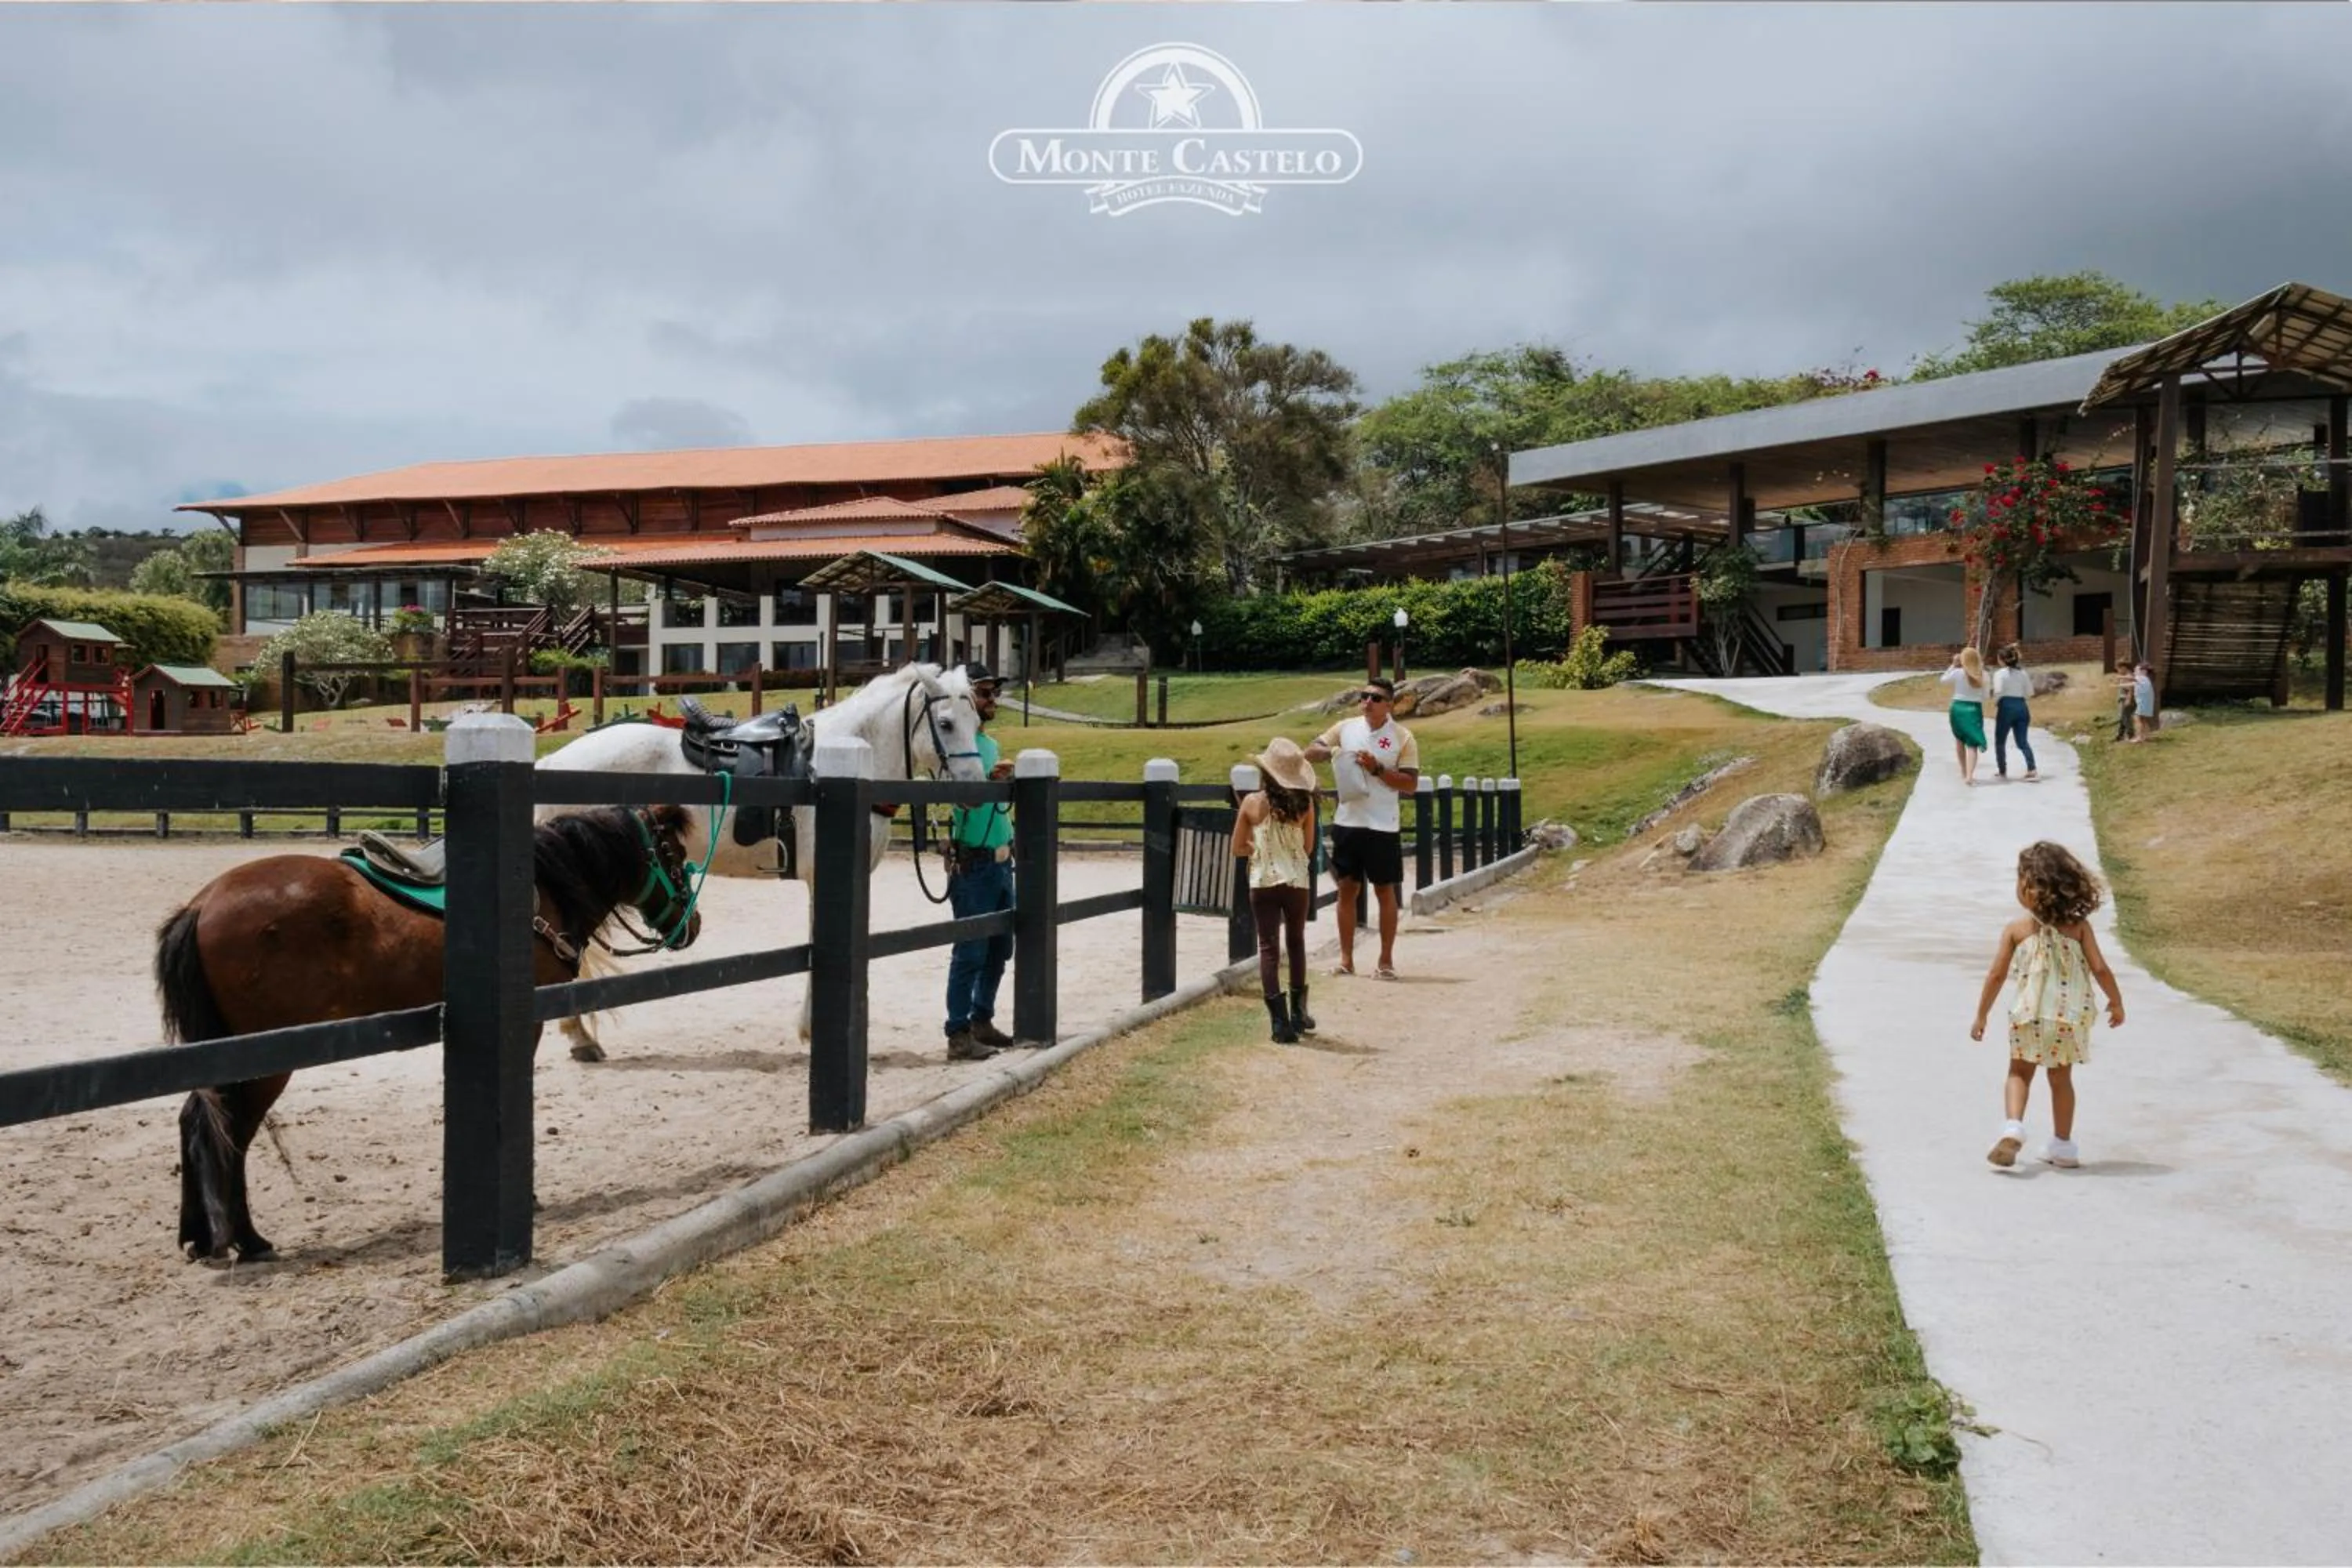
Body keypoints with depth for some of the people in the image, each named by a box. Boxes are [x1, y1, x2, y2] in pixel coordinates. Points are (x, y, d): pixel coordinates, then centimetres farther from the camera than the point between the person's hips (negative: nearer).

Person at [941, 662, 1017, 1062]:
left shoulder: (991, 743, 13)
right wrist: (990, 781, -44)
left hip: (1000, 861, 9)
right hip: (973, 864, -9)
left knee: (999, 949, 15)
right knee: (970, 952, -7)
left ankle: (982, 1021, 26)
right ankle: (959, 1036, -3)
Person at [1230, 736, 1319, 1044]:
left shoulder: (1252, 802, -8)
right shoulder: (1305, 803, -6)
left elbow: (1238, 848, 0)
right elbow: (1308, 847, 4)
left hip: (1263, 883, -2)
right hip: (1297, 882, 2)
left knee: (1269, 948, 4)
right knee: (1296, 943, 21)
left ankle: (1281, 1022, -4)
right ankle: (1298, 1013, 30)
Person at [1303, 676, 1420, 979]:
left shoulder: (1402, 738, -3)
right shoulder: (1346, 728, 5)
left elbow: (1411, 784, -6)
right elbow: (1309, 753, 5)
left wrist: (1377, 769, -17)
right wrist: (1329, 752, -15)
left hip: (1383, 827, -3)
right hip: (1347, 822, 3)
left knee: (1385, 891, 4)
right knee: (1347, 889, 6)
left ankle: (1386, 960, 13)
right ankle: (1346, 959, 14)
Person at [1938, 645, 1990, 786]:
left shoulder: (1957, 673, -9)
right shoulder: (1982, 675, -2)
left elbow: (1943, 680, 9)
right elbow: (1984, 696, 2)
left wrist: (1953, 665, 9)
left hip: (1958, 708, 0)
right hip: (1975, 709, 0)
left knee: (1959, 740, 21)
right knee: (1972, 744, -3)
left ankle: (1964, 773, 30)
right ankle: (1969, 775, -20)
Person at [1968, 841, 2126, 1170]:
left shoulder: (2016, 930, -7)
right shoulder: (2079, 927, -4)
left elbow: (1996, 975, -5)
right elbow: (2100, 969, -5)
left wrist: (1981, 1016, 6)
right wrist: (2116, 1002, 12)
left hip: (2029, 1017, -2)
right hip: (2070, 1017, 2)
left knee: (2020, 1073, 13)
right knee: (2061, 1079, 17)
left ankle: (2013, 1126, -11)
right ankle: (2062, 1146, 23)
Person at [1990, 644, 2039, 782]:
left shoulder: (2000, 673, -7)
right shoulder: (2023, 673, 10)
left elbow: (1998, 691, -19)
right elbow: (2029, 693, 10)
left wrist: (1995, 703, -3)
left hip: (2007, 707, -5)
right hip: (2022, 707, 5)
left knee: (2000, 741, 13)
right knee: (2022, 741, 5)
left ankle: (2002, 770, 22)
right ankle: (2033, 770, -11)